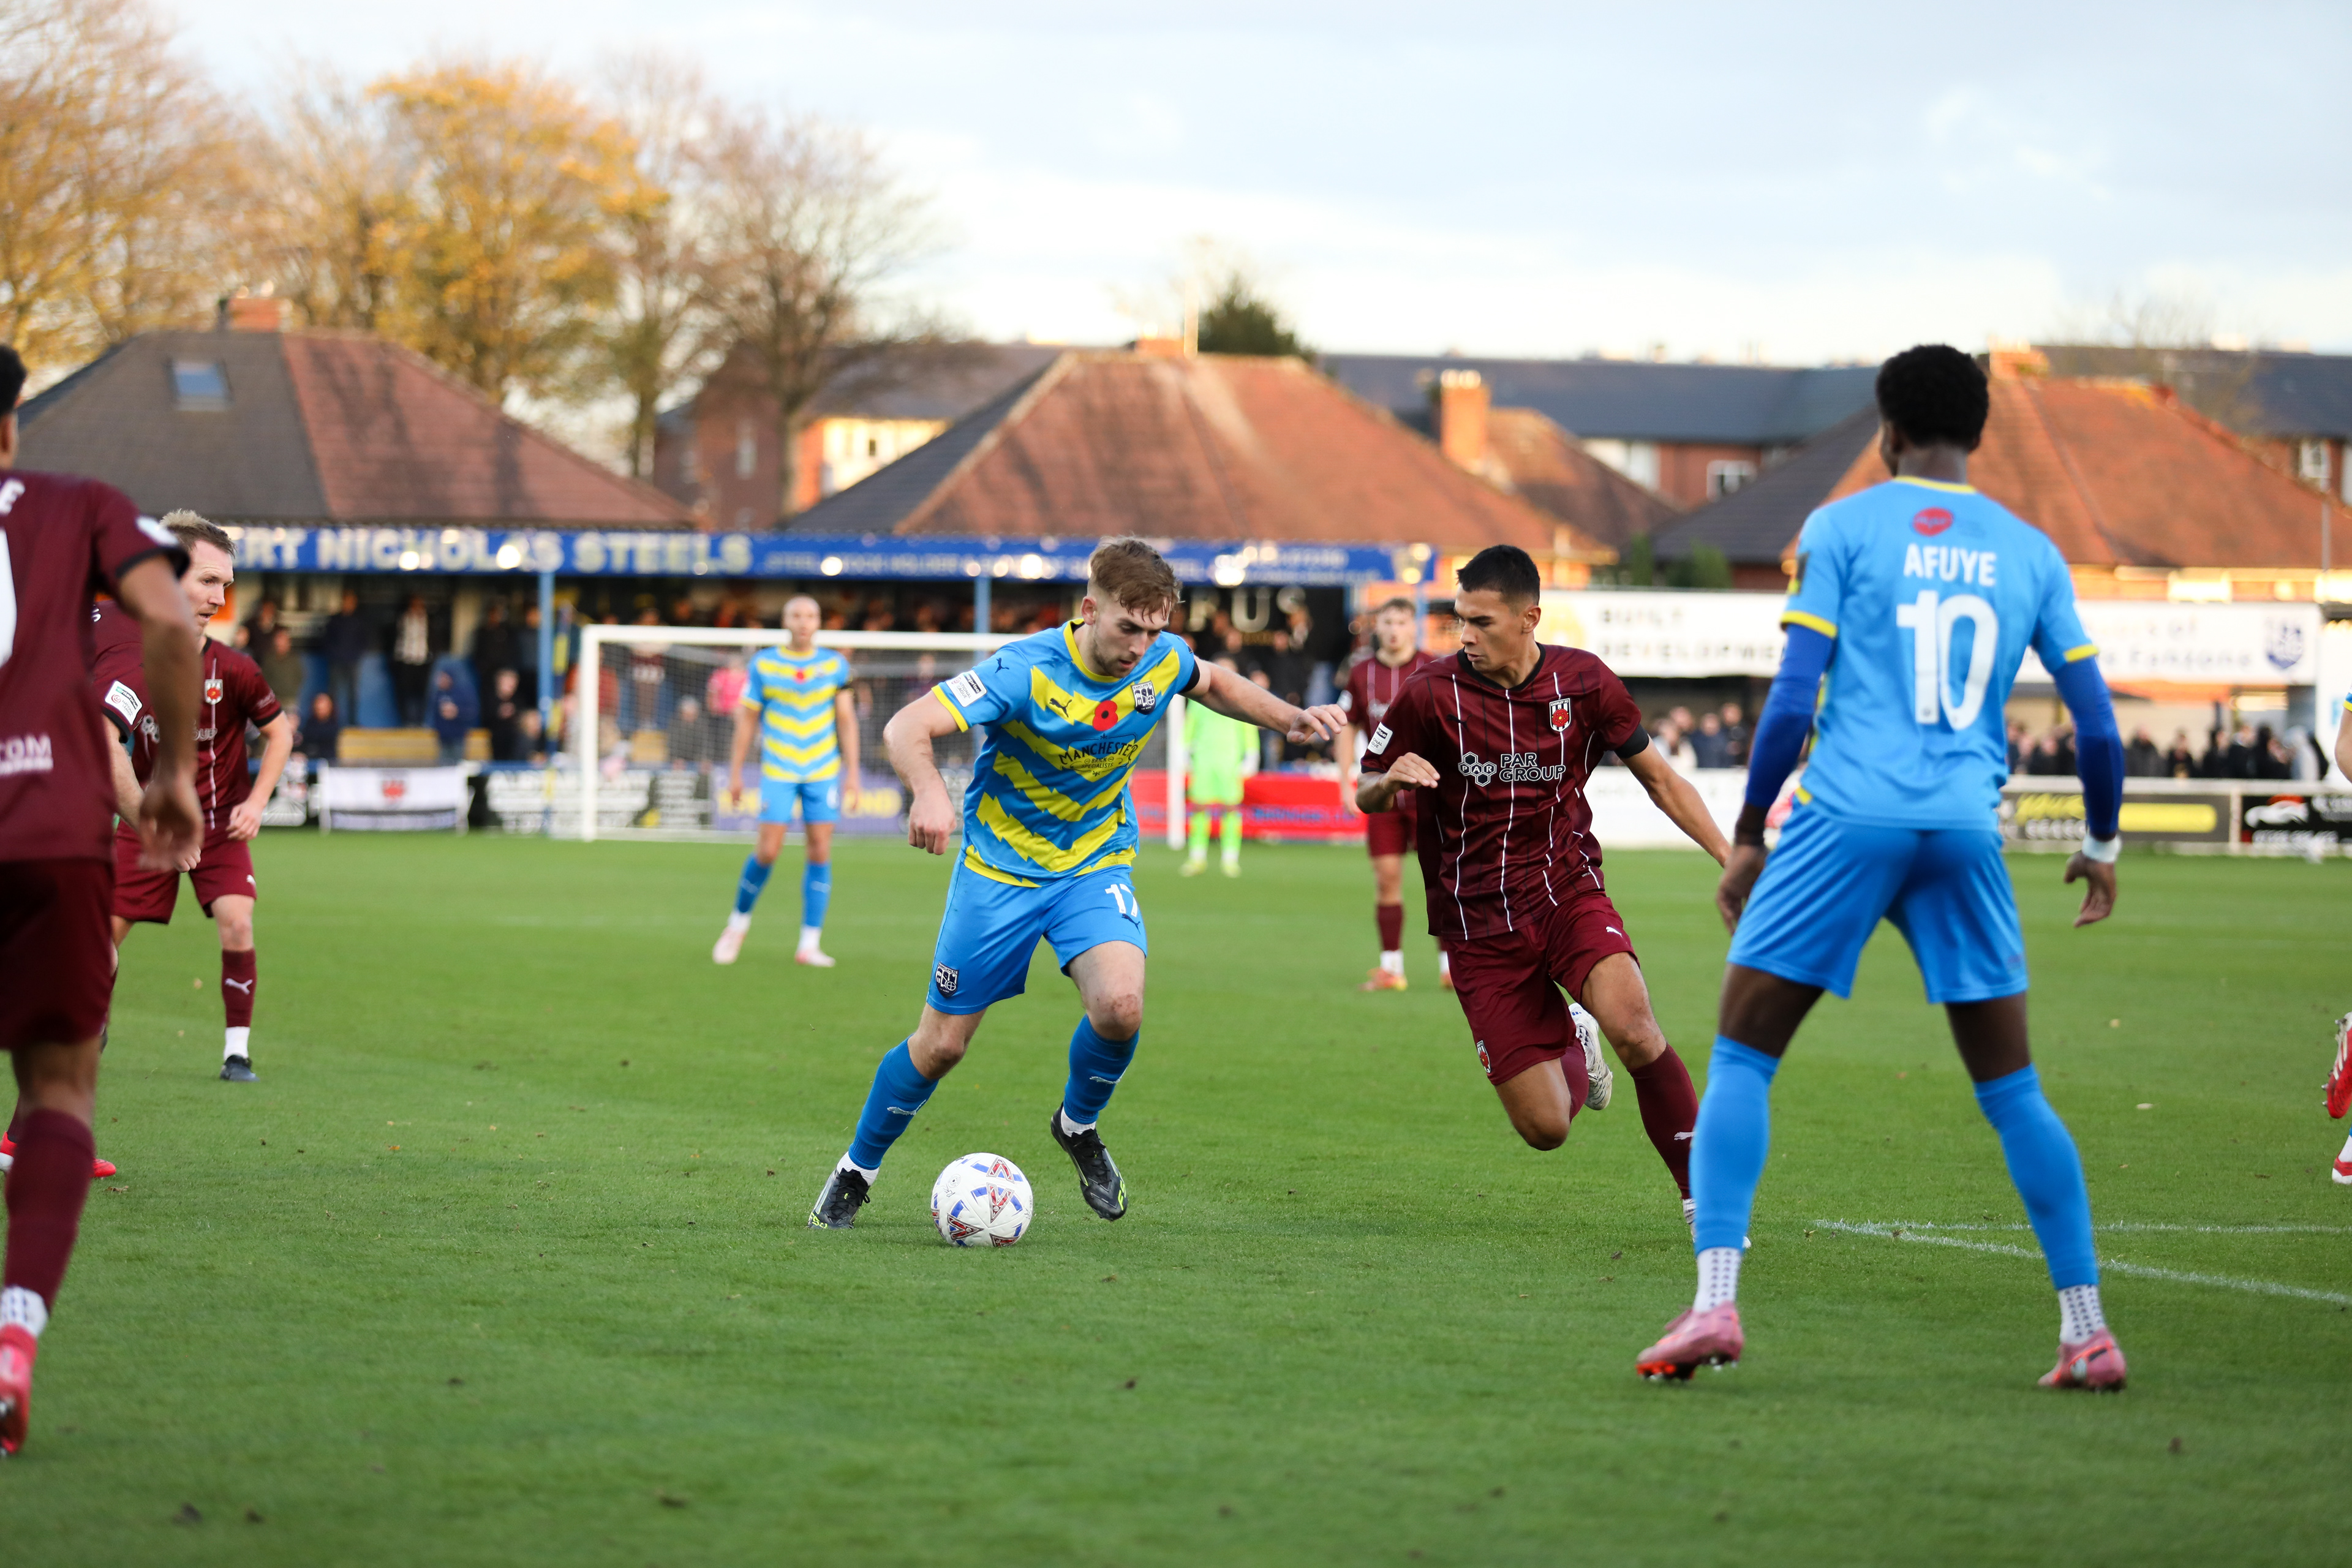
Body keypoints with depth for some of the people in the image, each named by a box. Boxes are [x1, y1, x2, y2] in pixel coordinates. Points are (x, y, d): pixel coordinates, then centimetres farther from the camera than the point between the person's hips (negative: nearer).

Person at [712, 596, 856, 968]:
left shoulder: (836, 665, 5)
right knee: (768, 851, -9)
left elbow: (846, 720, 7)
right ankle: (739, 921, 15)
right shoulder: (763, 665, 2)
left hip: (823, 771, 2)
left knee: (820, 853, -4)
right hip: (777, 772, -2)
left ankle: (810, 945, 1)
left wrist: (852, 770, 0)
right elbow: (746, 718, 5)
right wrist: (735, 772, 4)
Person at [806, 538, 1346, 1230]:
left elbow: (1214, 683, 15)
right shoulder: (1027, 670, -27)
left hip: (1097, 866, 3)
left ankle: (1078, 1124, 7)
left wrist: (1290, 718, 1)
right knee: (941, 1045, 2)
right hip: (1000, 868, -3)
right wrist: (929, 791, -55)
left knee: (1120, 1007, -24)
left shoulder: (1163, 661, -11)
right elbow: (906, 727, -35)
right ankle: (856, 1173, 27)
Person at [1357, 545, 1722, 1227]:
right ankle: (1572, 1049, 31)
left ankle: (1701, 1195, -13)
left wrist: (1732, 859, 1)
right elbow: (1364, 793, 4)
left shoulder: (1584, 683, -4)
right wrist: (1390, 780, -21)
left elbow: (1658, 776, 9)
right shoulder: (1432, 695, -8)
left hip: (1569, 892, 0)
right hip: (1479, 927, 0)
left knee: (1632, 1028, -30)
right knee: (1544, 1127, -7)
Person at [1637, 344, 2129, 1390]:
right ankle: (2087, 1331, 9)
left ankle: (1714, 1300, -11)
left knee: (1741, 1057, 4)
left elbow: (1794, 696, -3)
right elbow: (2095, 721, 12)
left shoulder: (1842, 530, 3)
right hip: (1967, 832, 3)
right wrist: (2101, 842, 28)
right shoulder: (2030, 552, 13)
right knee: (2009, 1088, 12)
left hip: (1849, 820, -3)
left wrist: (1747, 834, 5)